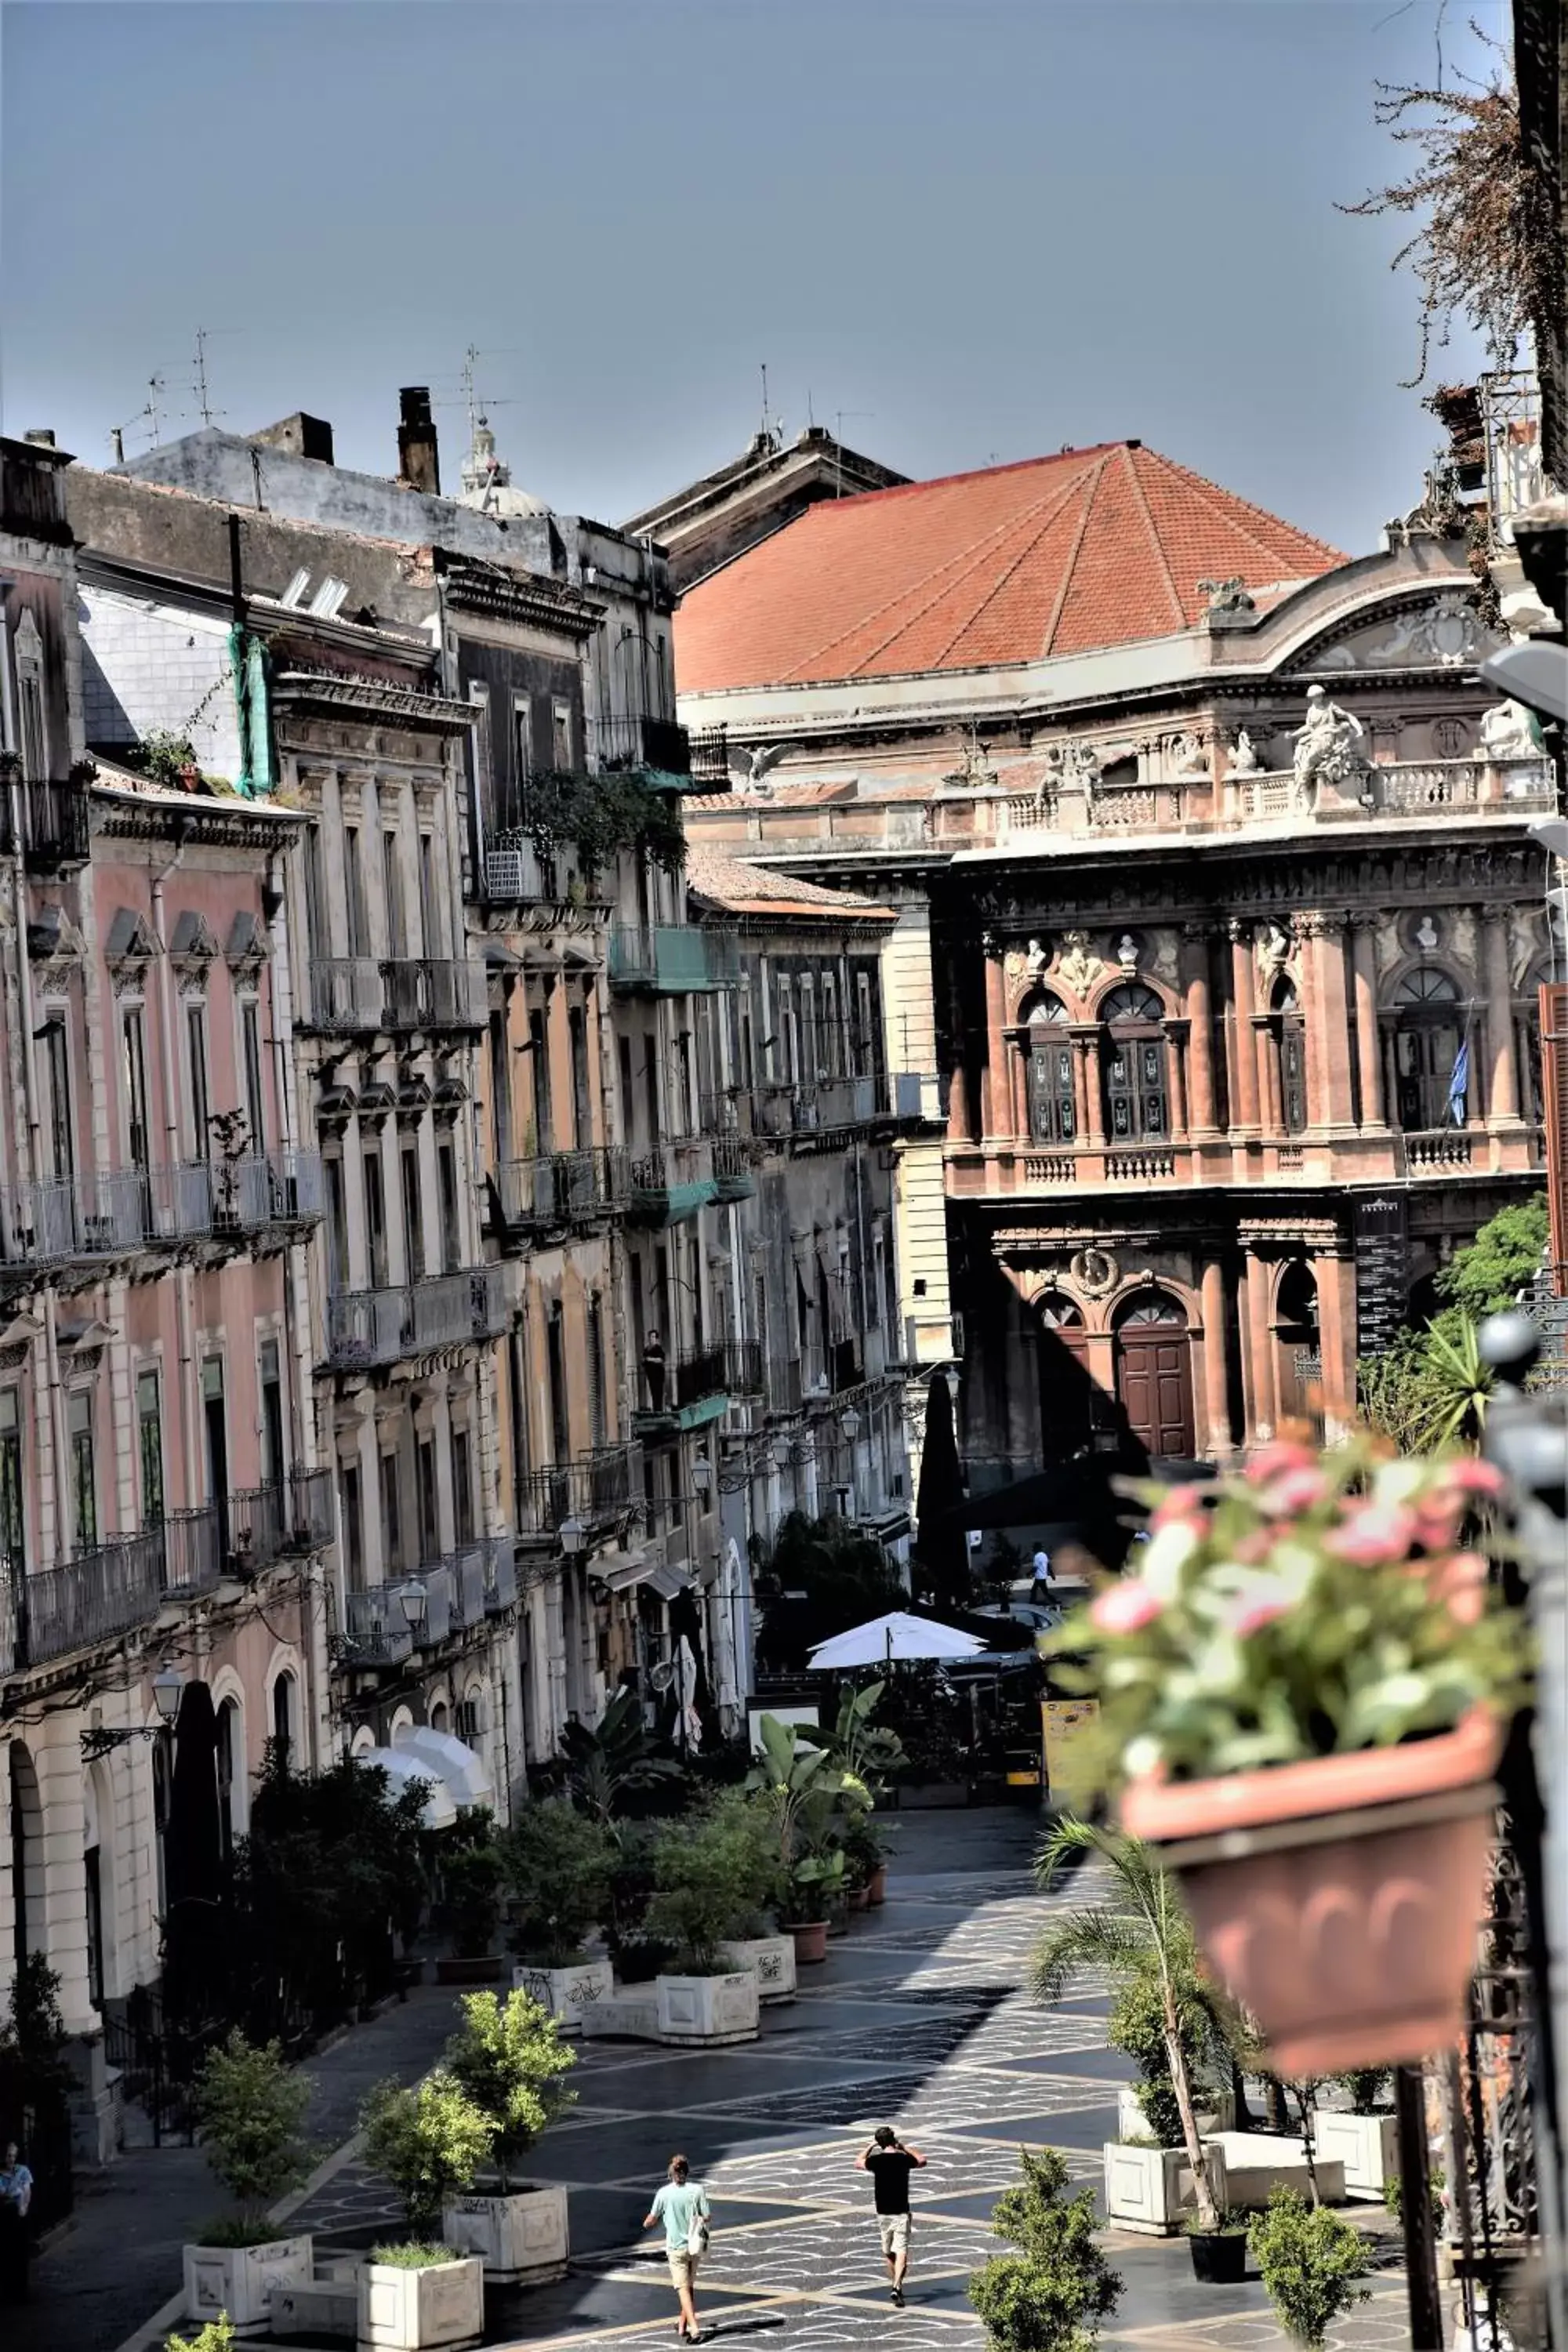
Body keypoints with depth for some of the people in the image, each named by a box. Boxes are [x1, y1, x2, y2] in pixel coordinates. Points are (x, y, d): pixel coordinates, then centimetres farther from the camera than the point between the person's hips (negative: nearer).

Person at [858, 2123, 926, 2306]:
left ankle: (895, 2285, 30)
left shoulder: (876, 2161, -6)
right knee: (901, 2251, -7)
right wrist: (905, 2148, 18)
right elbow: (922, 2161, 15)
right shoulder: (904, 2159, -7)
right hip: (901, 2212, -2)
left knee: (888, 2252, 18)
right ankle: (897, 2287, -25)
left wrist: (871, 2146, 23)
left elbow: (859, 2163, 16)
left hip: (883, 2213, 2)